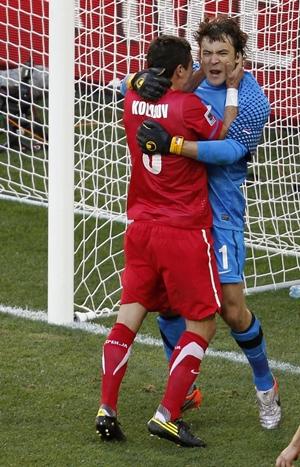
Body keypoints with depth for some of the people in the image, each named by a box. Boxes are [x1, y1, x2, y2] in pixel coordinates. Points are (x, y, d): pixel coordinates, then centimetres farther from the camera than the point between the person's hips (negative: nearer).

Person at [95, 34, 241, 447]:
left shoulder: (132, 101, 3)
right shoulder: (189, 106, -16)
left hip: (142, 227, 6)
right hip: (185, 232, -6)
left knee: (128, 318, 11)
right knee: (202, 325, 5)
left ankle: (107, 410, 3)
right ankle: (167, 416, -3)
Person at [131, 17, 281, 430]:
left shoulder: (253, 102, -9)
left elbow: (229, 151, -22)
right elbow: (129, 84, 5)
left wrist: (171, 144, -31)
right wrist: (140, 81, -20)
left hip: (219, 212, -5)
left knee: (231, 307, -6)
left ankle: (266, 387, 16)